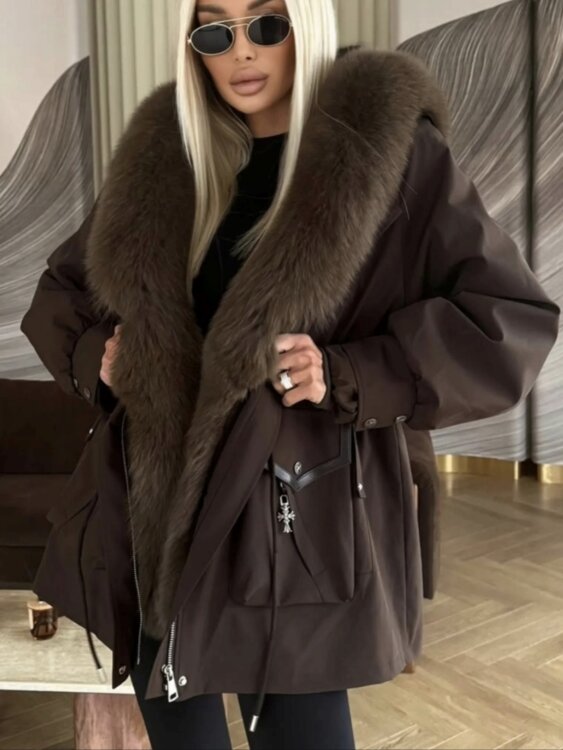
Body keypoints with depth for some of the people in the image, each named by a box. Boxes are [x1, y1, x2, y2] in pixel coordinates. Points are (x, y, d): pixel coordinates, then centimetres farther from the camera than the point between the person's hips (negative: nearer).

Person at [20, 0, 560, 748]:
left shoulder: (388, 148, -5)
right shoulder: (161, 153, 7)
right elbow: (62, 287, 20)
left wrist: (349, 377, -18)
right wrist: (93, 355, -1)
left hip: (291, 530, -4)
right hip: (150, 520, 5)